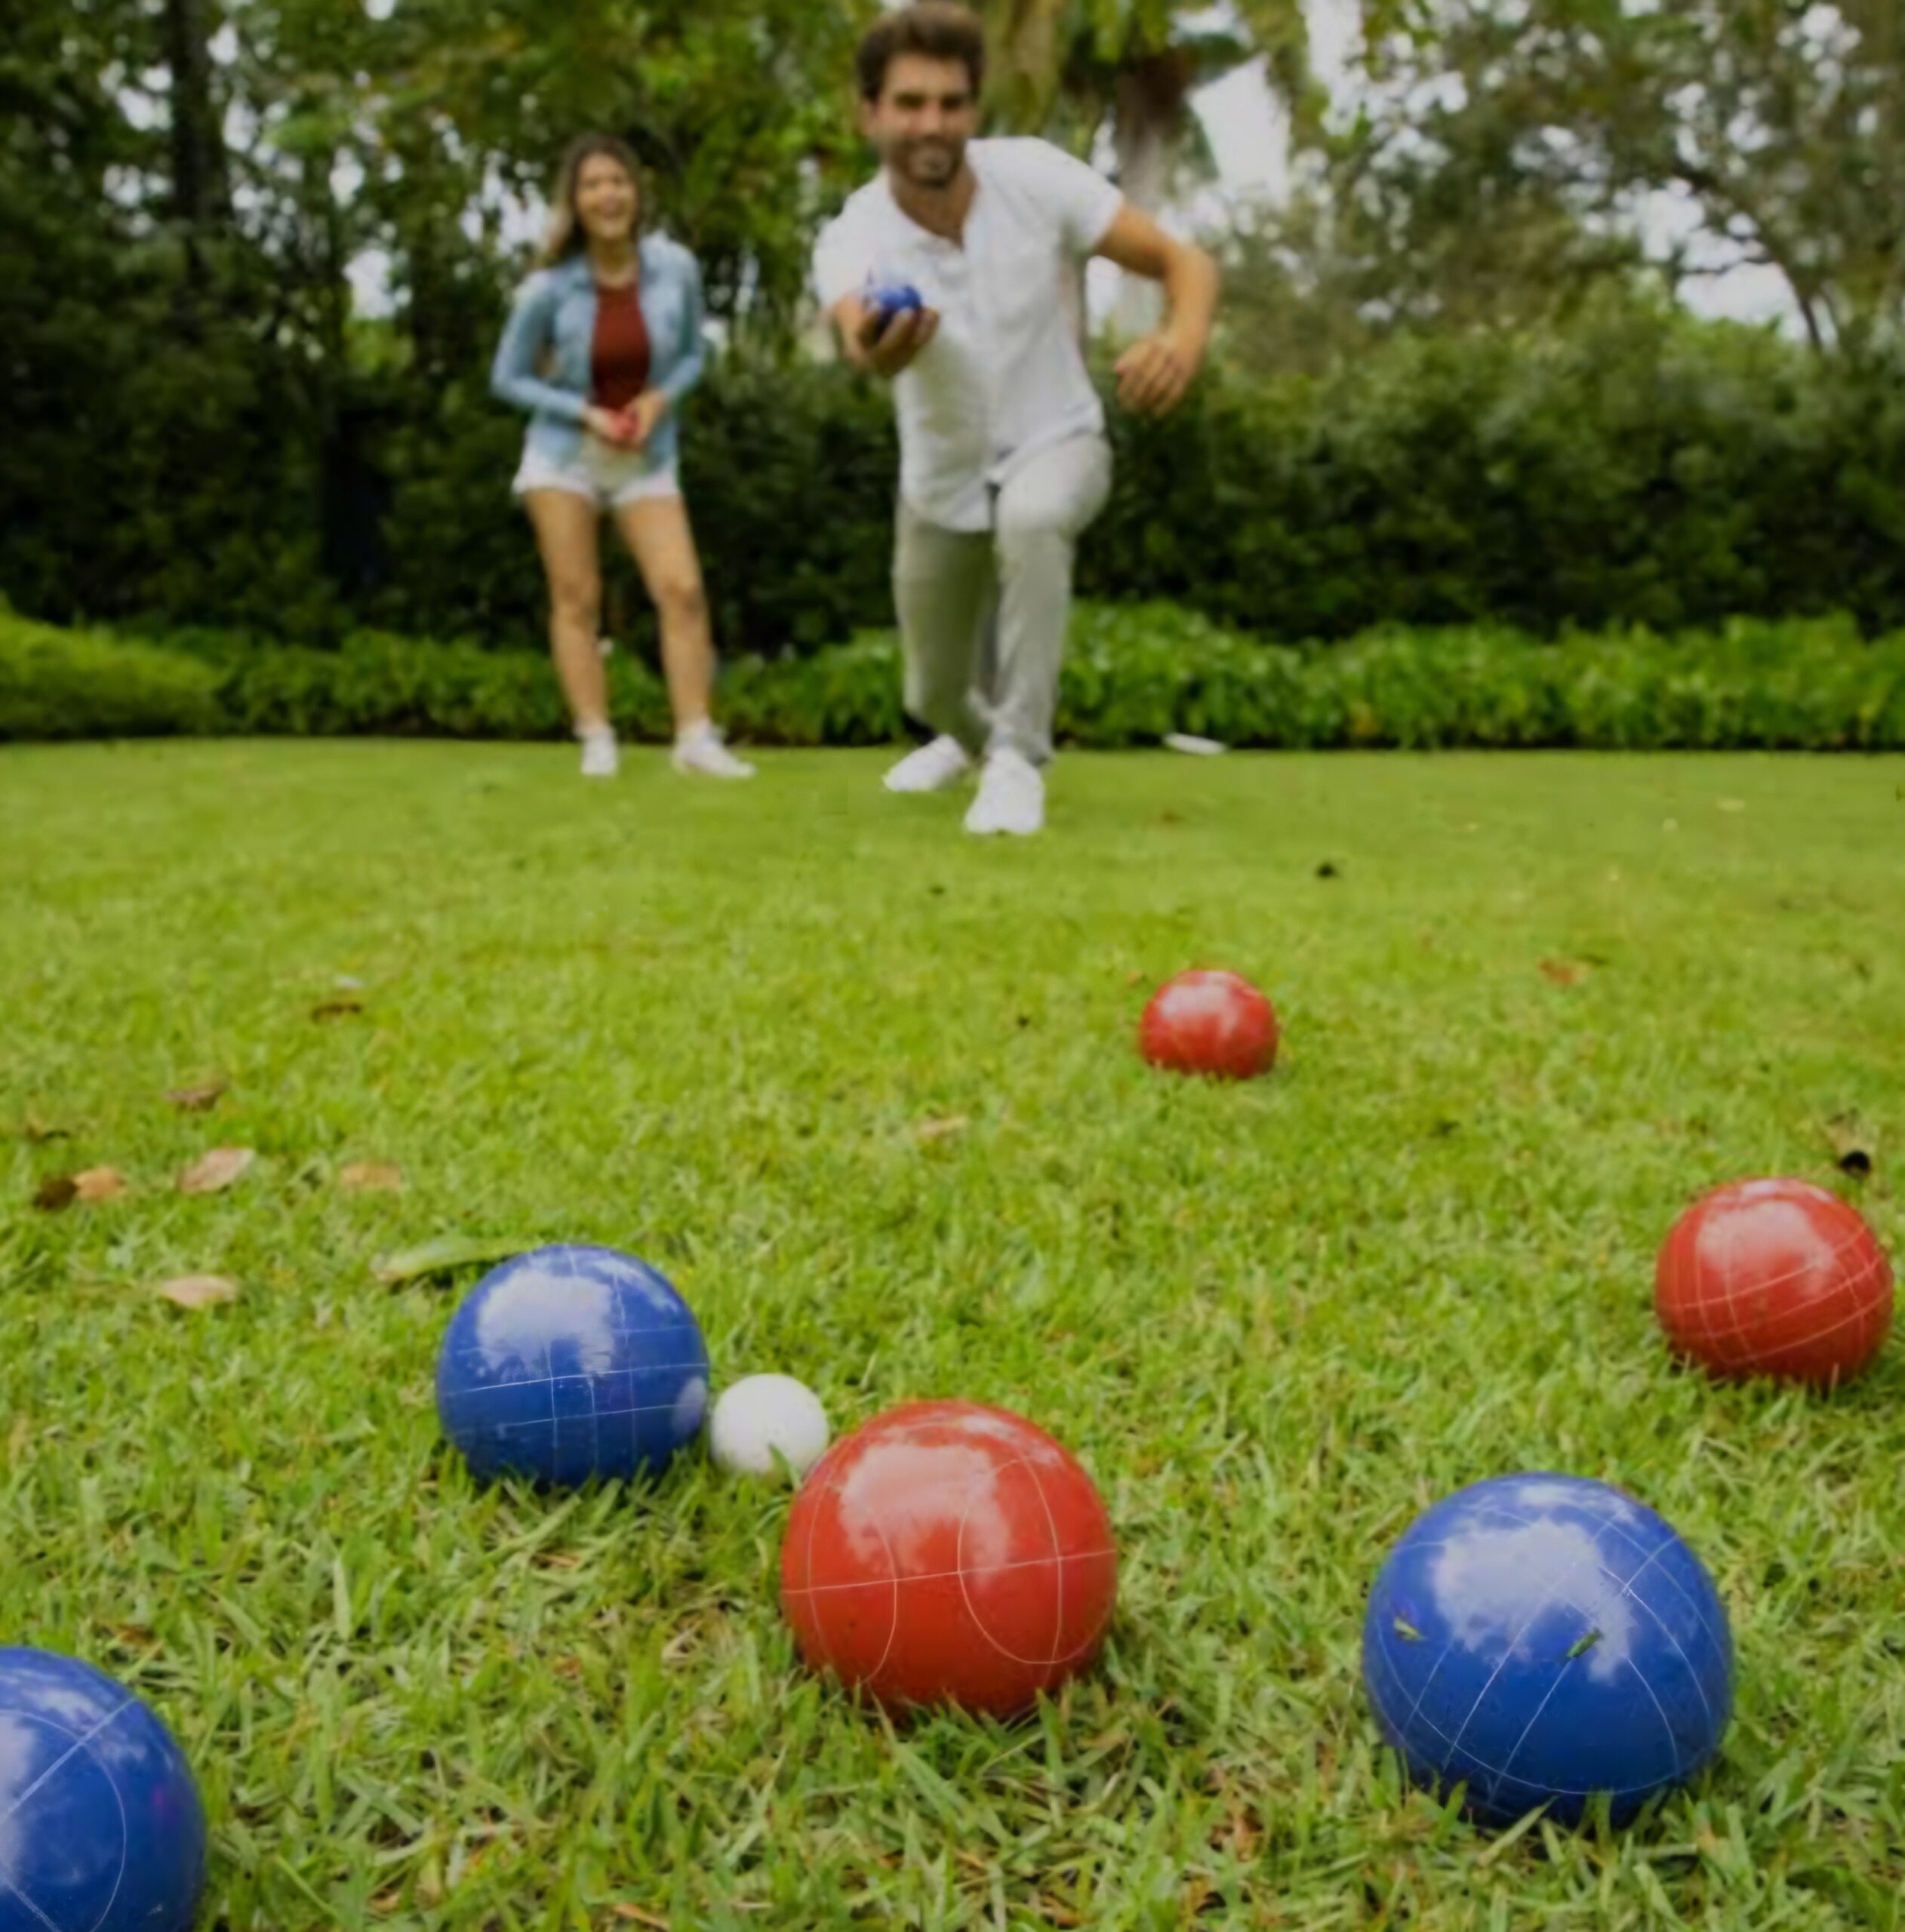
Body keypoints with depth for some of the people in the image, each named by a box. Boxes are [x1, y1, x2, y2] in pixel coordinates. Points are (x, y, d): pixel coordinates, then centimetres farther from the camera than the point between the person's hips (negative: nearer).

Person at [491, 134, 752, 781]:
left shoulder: (676, 268, -8)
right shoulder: (549, 288, -12)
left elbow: (692, 354, 6)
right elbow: (507, 379, -3)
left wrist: (659, 399, -14)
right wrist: (587, 414, -15)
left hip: (647, 456, 1)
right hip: (564, 453, -1)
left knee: (683, 589, -11)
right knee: (576, 599, -2)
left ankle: (696, 738, -9)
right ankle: (596, 740, 3)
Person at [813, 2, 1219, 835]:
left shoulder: (1034, 174, -21)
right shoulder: (851, 239, -24)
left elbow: (1183, 260, -18)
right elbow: (855, 326, -49)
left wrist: (1184, 339, -42)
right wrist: (876, 349, -74)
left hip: (1055, 442, -2)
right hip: (941, 480, 2)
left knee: (1031, 519, -40)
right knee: (933, 695, 16)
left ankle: (1017, 759, -23)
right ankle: (974, 735, 56)